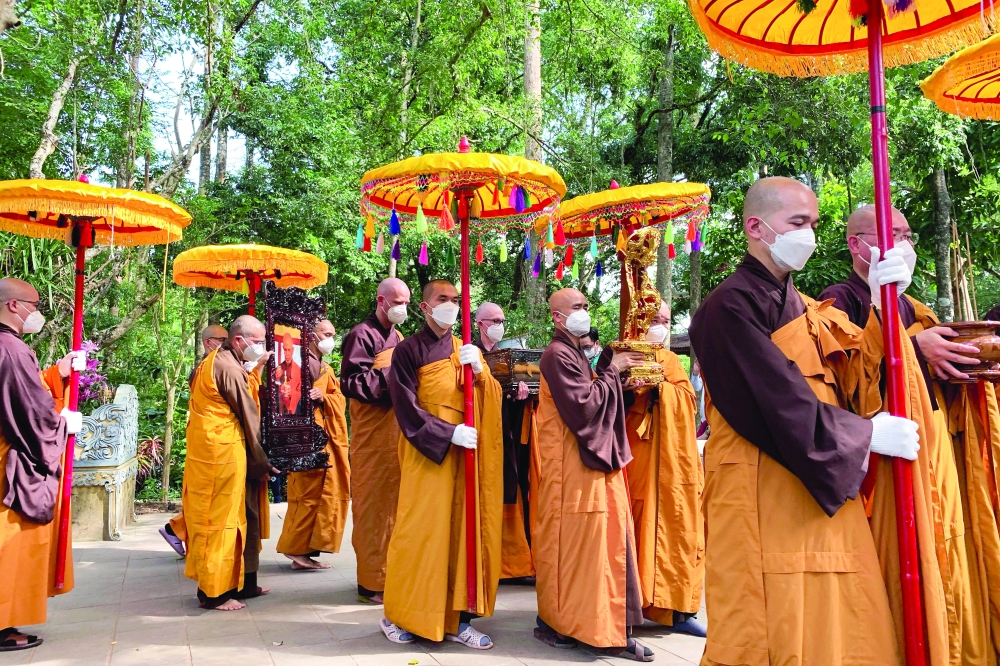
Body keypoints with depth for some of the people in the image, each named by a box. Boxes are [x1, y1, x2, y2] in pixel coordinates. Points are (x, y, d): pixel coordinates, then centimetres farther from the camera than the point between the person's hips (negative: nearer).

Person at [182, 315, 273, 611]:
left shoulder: (217, 360, 15)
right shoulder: (229, 369, -17)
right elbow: (250, 418, -11)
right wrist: (264, 460, -5)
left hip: (212, 450, 10)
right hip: (222, 452, -10)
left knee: (242, 516, 14)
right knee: (221, 518, -2)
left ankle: (243, 583, 23)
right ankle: (215, 592, 8)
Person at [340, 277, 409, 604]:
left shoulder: (397, 337, 17)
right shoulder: (362, 336, -9)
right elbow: (351, 381, -17)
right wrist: (389, 378, -19)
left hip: (397, 434, 8)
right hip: (372, 437, -8)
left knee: (394, 504, 12)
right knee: (372, 506, -2)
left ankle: (391, 572, 22)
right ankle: (372, 583, 6)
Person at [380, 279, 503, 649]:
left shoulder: (467, 350, 13)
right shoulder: (409, 350, -4)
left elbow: (491, 400, 7)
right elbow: (406, 409, -10)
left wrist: (479, 371, -11)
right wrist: (449, 433, -18)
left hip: (465, 453, 5)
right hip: (427, 453, -5)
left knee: (463, 530, 4)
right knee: (420, 532, -1)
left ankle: (456, 618, 12)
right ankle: (398, 615, 15)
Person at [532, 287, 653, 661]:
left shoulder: (576, 353, 16)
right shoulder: (557, 355, -13)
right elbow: (584, 405, -20)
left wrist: (618, 377, 5)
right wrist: (612, 371, -11)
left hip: (591, 457, 9)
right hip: (570, 462, -9)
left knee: (607, 540, 8)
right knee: (569, 542, 0)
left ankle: (609, 628, 14)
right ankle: (553, 622, 16)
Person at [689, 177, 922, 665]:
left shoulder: (802, 309, 17)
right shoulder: (729, 308, -10)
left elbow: (853, 376, 7)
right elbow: (783, 406, -16)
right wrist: (869, 434, -6)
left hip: (826, 493, 8)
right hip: (765, 501, -8)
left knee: (838, 626, 9)